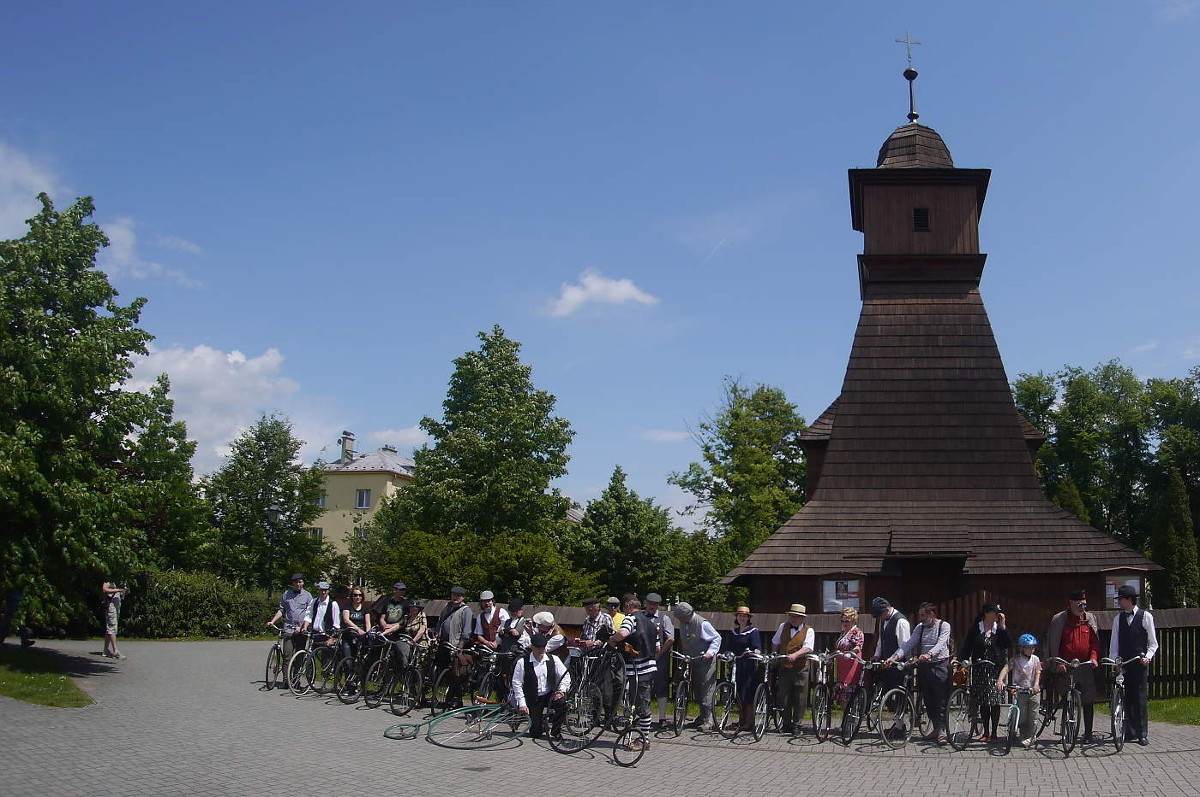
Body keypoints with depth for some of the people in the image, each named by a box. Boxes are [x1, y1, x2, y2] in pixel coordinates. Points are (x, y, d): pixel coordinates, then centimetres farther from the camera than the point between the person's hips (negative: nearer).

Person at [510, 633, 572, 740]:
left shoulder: (553, 659, -1)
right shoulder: (522, 662, -9)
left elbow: (565, 675, 4)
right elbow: (516, 683, -6)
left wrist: (562, 690, -14)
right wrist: (522, 704, -11)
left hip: (550, 695, 2)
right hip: (533, 700, -2)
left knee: (562, 701, -32)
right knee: (536, 733, -10)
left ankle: (555, 732, -11)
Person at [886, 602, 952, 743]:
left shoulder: (944, 626, -4)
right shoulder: (920, 627, 11)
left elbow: (941, 644, -20)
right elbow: (909, 643, 1)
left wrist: (929, 654, -38)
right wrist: (895, 656, -14)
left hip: (940, 665, -5)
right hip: (924, 666, 6)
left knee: (941, 700, -8)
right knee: (928, 700, 8)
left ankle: (941, 731, -7)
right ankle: (936, 729, 18)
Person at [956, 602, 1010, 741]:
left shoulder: (1001, 629, 6)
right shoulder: (975, 629, 4)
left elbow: (1008, 646, -8)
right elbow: (966, 647, 3)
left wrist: (1002, 627, -9)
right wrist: (961, 661, -11)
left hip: (996, 669, 0)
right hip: (980, 670, 0)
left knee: (995, 702, -2)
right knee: (983, 702, 3)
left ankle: (994, 732, 5)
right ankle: (985, 732, 11)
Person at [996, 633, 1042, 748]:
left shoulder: (1035, 659, 5)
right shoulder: (1015, 659, -2)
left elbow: (1038, 673, -2)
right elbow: (1006, 669, -14)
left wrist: (1036, 685, -21)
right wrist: (1000, 680, -31)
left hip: (1033, 691, 1)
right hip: (1020, 691, -1)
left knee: (1033, 717, 2)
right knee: (1022, 717, -1)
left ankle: (1030, 737, 15)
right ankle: (1024, 737, 11)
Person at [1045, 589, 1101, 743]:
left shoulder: (1090, 618, 10)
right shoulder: (1058, 619, 1)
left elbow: (1095, 641, 11)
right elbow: (1053, 645, 0)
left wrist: (1094, 658, -5)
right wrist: (1058, 663, -10)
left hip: (1086, 667, 2)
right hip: (1065, 667, -2)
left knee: (1088, 701, 1)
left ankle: (1088, 733, 9)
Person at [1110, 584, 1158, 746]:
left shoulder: (1146, 616, 1)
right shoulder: (1118, 619, 11)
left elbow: (1153, 643, 3)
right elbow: (1114, 642, 10)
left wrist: (1148, 656, -13)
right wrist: (1112, 660, -1)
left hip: (1139, 664, -3)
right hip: (1122, 664, 3)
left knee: (1139, 698, -3)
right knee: (1125, 698, 3)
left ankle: (1142, 734, 4)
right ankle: (1129, 732, 11)